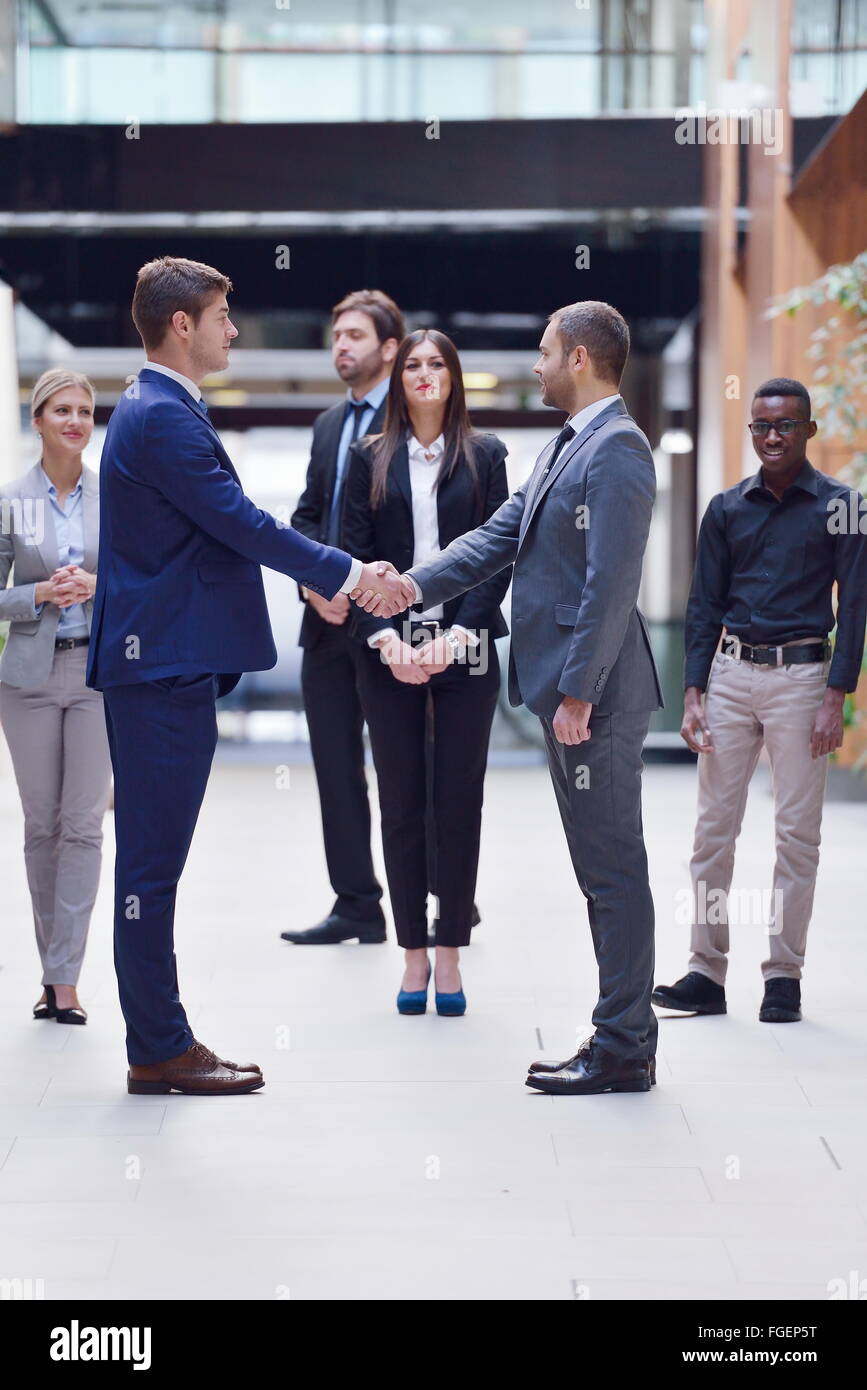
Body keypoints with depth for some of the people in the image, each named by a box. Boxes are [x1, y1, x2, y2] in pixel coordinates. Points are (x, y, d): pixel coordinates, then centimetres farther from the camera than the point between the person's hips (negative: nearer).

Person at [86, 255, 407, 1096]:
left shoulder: (157, 410, 18)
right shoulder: (162, 417, -15)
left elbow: (222, 530, 22)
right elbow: (242, 523, -16)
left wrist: (331, 576, 19)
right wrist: (347, 574, -8)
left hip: (167, 661, 11)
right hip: (163, 663, -11)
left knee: (153, 859, 12)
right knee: (151, 859, -5)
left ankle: (159, 1041, 17)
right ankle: (158, 1051, -1)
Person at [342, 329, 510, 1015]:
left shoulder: (484, 456, 6)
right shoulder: (371, 459, 8)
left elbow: (499, 555, 1)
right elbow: (355, 557, 2)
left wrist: (458, 635, -11)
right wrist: (386, 639, -11)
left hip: (464, 650, -1)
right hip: (391, 652, 1)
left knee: (460, 803, 1)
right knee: (402, 804, 4)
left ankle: (450, 955, 9)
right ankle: (414, 955, 11)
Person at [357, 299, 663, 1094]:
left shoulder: (617, 450, -14)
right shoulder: (567, 449, 18)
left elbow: (610, 584, -20)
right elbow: (500, 537, 17)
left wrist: (578, 694, -21)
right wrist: (415, 586, 5)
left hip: (595, 693, -10)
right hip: (564, 685, 10)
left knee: (613, 868, -5)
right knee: (602, 870, 13)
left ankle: (624, 1050, 1)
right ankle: (621, 1037, 19)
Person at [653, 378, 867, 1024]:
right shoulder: (727, 508, 10)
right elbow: (704, 603, 11)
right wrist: (693, 695, 2)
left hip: (800, 675, -3)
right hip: (731, 673, 3)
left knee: (798, 832, 0)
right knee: (714, 826, 1)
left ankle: (784, 976, 6)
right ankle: (707, 973, 5)